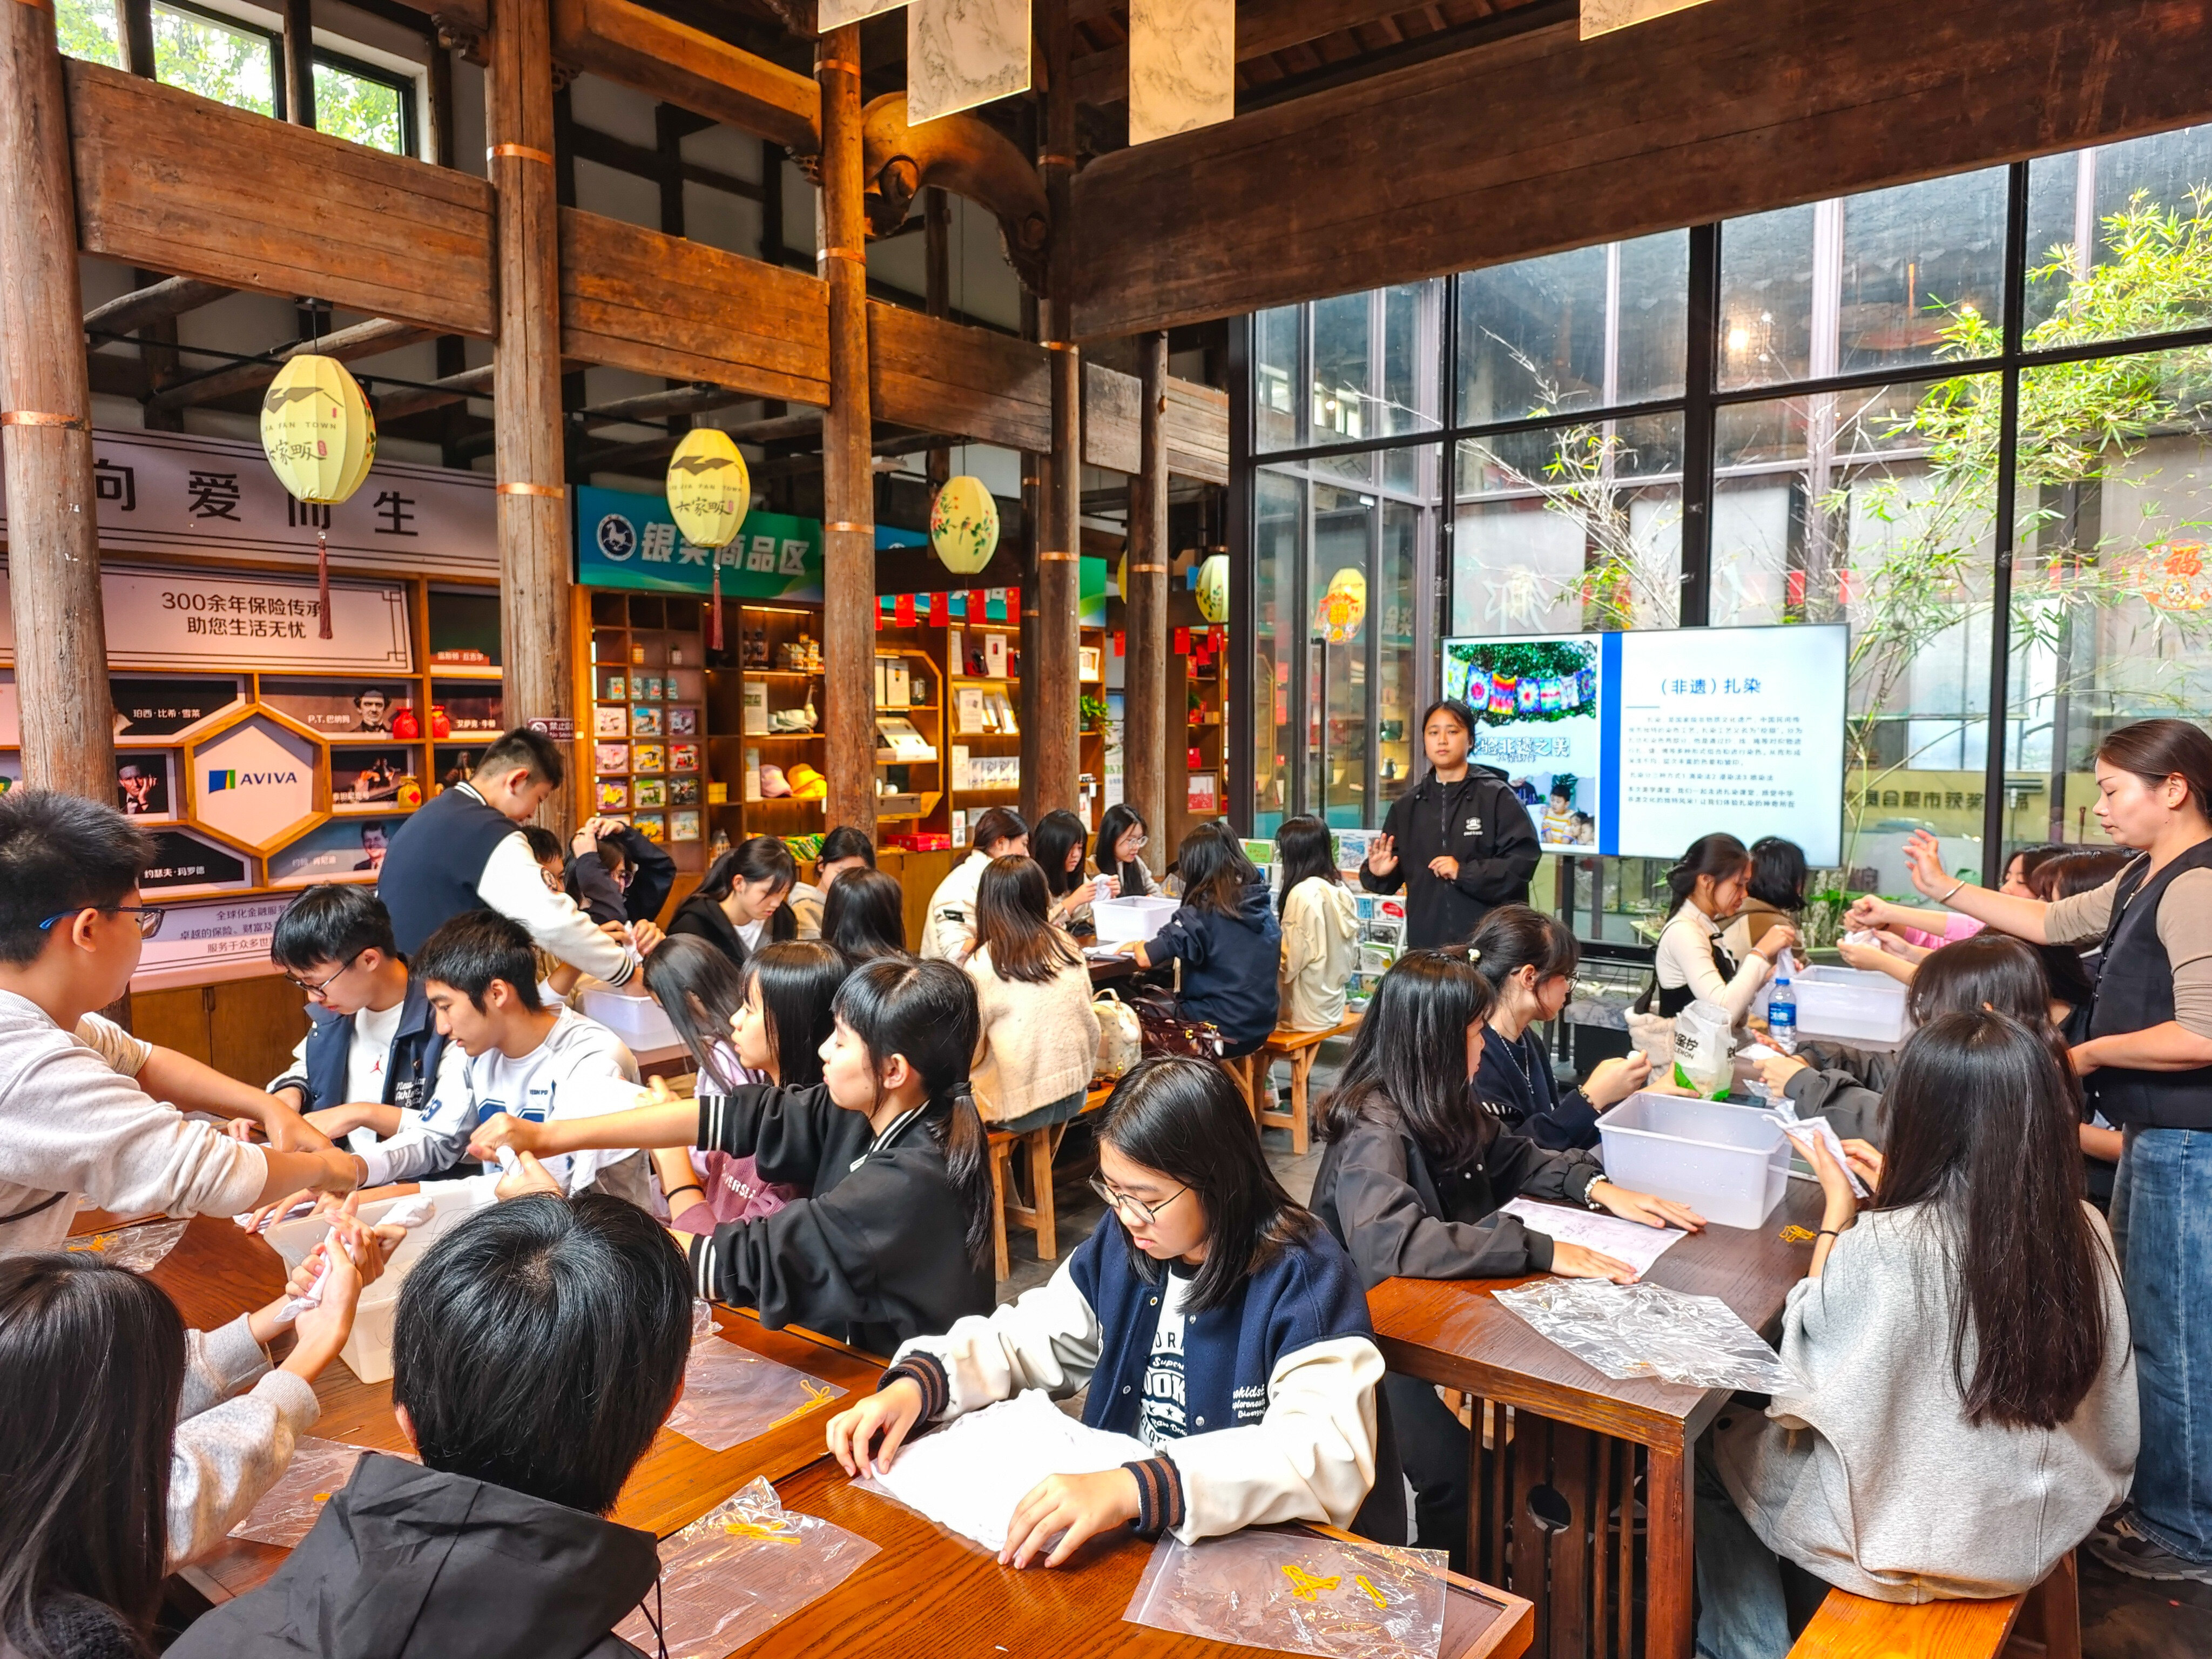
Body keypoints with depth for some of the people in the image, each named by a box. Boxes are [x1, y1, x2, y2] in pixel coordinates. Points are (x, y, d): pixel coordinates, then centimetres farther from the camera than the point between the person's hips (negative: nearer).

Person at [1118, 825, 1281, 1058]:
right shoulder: (1261, 907, 2)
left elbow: (1145, 959, -23)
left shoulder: (1200, 913, -18)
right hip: (1261, 1028, 7)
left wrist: (1138, 946, 2)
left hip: (1222, 1033, -7)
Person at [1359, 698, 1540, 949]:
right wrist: (1379, 874, -6)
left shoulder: (1498, 797, -2)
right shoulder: (1407, 805, 12)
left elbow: (1523, 861, -10)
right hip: (1426, 943, 4)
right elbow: (1395, 877, 17)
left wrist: (1464, 873, -17)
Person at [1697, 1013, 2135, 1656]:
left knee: (1715, 1452, 21)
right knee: (1761, 1426, 27)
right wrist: (1896, 1196, 8)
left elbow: (1808, 1372, -13)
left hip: (1906, 1543, -6)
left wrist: (1839, 1206, -9)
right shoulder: (2085, 1233, -14)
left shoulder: (1878, 1249, -30)